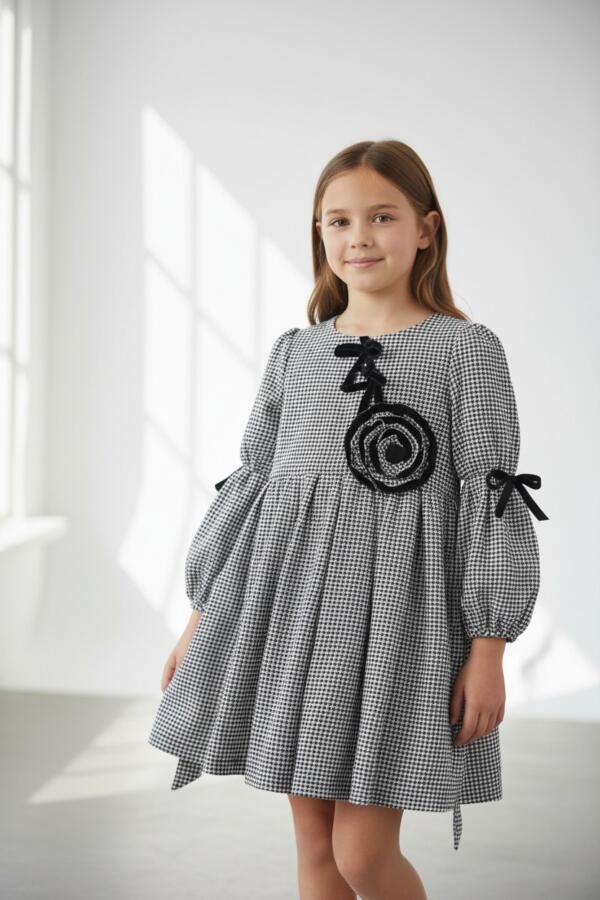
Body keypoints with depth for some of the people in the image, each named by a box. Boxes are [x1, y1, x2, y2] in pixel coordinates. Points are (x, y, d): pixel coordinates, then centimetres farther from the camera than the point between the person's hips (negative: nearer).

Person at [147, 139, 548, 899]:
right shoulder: (294, 352, 9)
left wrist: (488, 649, -10)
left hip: (396, 605, -4)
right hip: (290, 605, 4)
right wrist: (201, 616, 12)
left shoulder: (466, 348, -3)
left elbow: (492, 495, -6)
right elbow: (252, 481, 13)